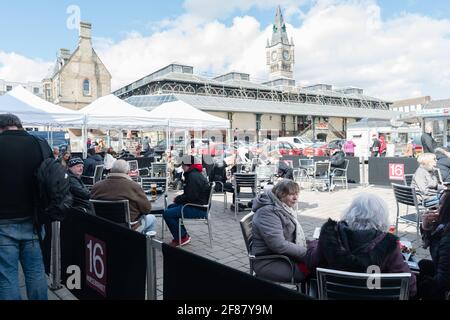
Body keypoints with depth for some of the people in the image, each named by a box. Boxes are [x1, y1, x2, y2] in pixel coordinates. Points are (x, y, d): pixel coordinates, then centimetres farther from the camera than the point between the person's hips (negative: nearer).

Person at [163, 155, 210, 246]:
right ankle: (183, 234, 20)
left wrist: (177, 199, -9)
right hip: (198, 205, 11)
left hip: (198, 209, -11)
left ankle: (182, 237, 0)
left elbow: (190, 197, -25)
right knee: (171, 207, 22)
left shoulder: (193, 176, -19)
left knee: (167, 214, -14)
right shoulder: (195, 174, 16)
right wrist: (178, 198, 5)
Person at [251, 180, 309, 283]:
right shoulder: (268, 212, -19)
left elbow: (295, 235, 18)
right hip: (269, 263, -9)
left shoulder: (283, 208, 9)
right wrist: (306, 252, -20)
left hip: (284, 255, 9)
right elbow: (279, 245, -26)